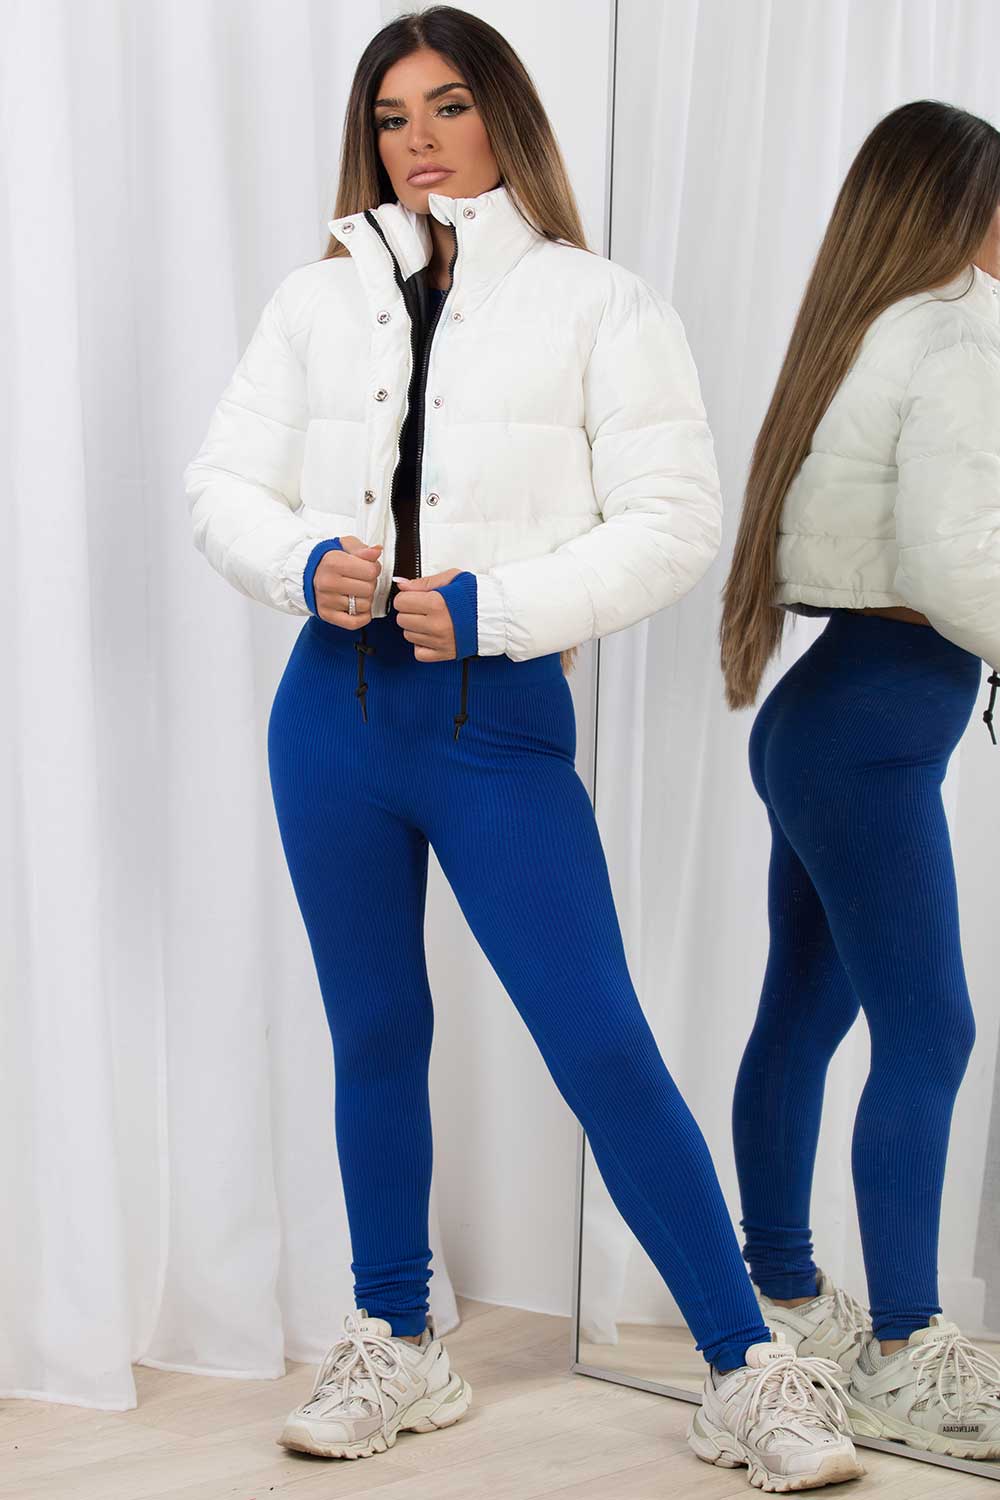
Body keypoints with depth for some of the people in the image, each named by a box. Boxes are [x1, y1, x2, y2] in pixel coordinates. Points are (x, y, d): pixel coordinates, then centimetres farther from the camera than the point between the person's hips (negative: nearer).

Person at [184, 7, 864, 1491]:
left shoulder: (600, 303, 0)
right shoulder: (319, 297, 10)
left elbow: (674, 519, -6)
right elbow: (223, 480, 11)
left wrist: (495, 605, -16)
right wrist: (306, 564, -10)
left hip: (502, 716, -4)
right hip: (335, 703, 4)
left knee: (603, 1046, -6)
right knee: (375, 1034, 13)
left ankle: (749, 1371, 4)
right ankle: (396, 1349, 28)